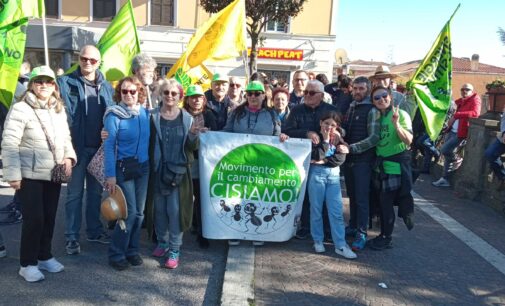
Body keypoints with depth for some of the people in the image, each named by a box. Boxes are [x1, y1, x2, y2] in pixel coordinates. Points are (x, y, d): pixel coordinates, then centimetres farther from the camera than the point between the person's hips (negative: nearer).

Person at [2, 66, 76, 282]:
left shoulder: (59, 110, 11)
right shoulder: (20, 109, -11)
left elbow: (65, 138, 17)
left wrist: (68, 156, -3)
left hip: (53, 174, 6)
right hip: (30, 175, -6)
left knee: (49, 217, 13)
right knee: (34, 219, -5)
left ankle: (44, 257, 29)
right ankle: (28, 264, 10)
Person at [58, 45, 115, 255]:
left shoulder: (106, 87, 8)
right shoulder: (66, 82, -3)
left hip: (100, 147, 4)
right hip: (77, 146, -4)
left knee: (96, 191, 14)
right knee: (75, 193, 4)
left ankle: (94, 230, 27)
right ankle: (72, 236, 13)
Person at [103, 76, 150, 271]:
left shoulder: (145, 113, 5)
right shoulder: (114, 115, -10)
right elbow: (109, 146, -12)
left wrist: (149, 163, 4)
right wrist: (110, 175, -17)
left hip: (143, 167, 5)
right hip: (123, 167, -5)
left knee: (139, 212, 9)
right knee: (130, 211, -7)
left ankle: (132, 250, 23)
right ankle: (116, 254, 8)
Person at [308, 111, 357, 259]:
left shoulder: (338, 138, 9)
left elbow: (340, 158, -3)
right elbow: (317, 156, -14)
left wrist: (324, 160, -11)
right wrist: (325, 140, -13)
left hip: (333, 174, 3)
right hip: (316, 174, -2)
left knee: (337, 211, -2)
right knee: (316, 209, 3)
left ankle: (340, 245, 1)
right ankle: (318, 241, 17)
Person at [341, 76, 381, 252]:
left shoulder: (372, 110, -8)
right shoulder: (350, 107, 13)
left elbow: (374, 137, -15)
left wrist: (351, 148, -19)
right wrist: (341, 142, -4)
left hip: (363, 160, -6)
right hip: (348, 159, 6)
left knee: (361, 197, -3)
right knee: (352, 195, 14)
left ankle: (361, 233, 4)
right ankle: (353, 226, 26)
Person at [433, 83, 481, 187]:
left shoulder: (475, 100, -10)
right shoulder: (461, 101, 14)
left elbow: (475, 113, -29)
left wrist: (456, 115, -33)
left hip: (460, 133, -8)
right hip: (452, 131, 8)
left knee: (444, 150, -15)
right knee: (447, 154, 9)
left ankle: (457, 161, 14)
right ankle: (445, 179, 16)